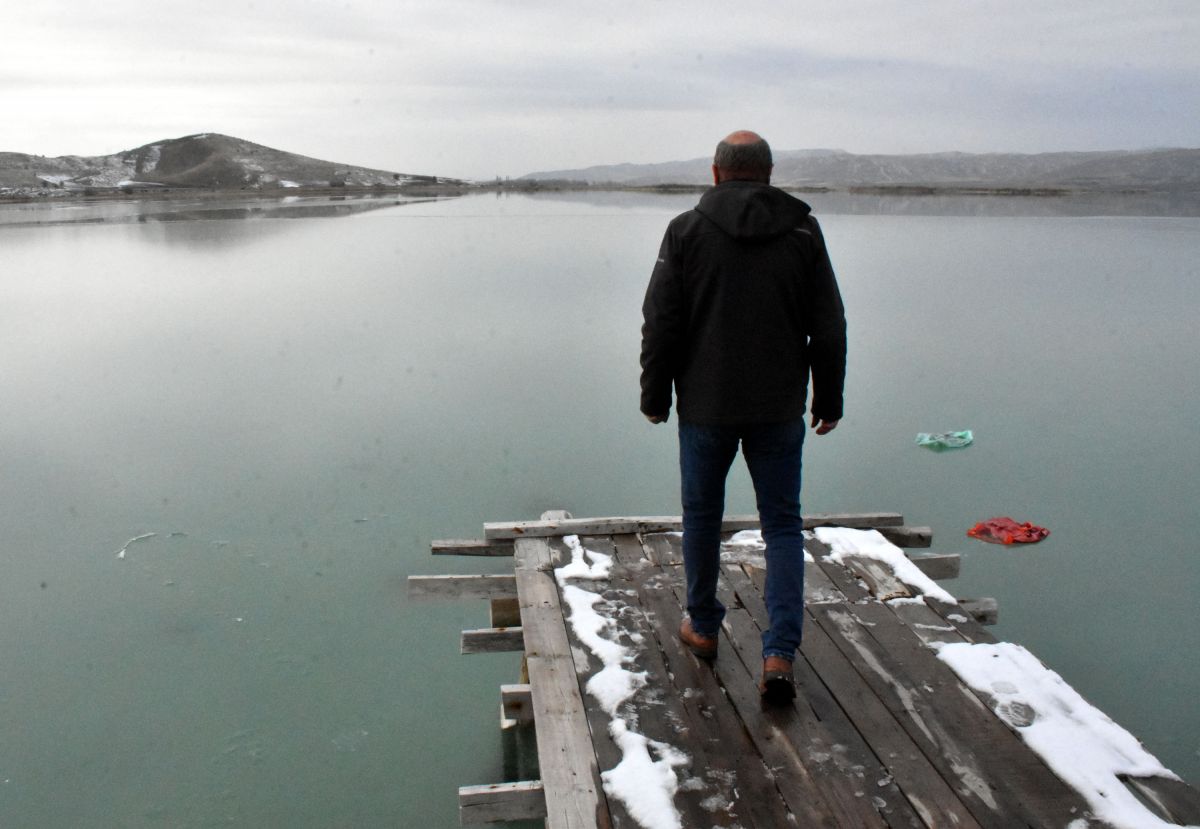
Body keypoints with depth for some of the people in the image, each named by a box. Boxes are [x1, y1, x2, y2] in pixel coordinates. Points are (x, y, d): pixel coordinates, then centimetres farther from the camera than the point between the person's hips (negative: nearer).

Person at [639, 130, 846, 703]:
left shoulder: (687, 230, -4)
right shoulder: (803, 231, 1)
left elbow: (660, 324, -5)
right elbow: (829, 327, 2)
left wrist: (655, 396, 6)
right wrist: (828, 400, 11)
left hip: (706, 406, -1)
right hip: (779, 408, 1)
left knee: (702, 515, 17)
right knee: (783, 526, 8)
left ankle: (703, 627, 32)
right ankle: (779, 655, -2)